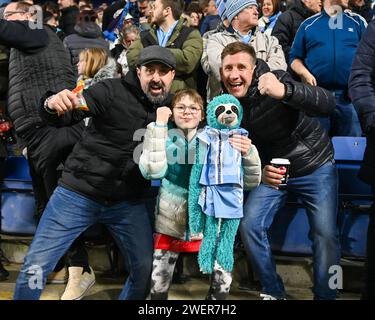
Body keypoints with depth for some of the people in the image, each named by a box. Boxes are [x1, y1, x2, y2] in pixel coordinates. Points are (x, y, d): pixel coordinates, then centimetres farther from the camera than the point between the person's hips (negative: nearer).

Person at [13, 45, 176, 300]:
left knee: (146, 270, 5)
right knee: (36, 266, -3)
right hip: (79, 193, -3)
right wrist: (53, 106, -37)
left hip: (130, 204, 4)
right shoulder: (112, 91, -9)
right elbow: (65, 116, -15)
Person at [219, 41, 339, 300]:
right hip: (272, 171, 4)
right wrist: (258, 172, -25)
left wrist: (285, 91, -54)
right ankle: (273, 292, 11)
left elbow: (328, 105, -36)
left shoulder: (275, 80, -22)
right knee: (249, 225, -9)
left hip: (315, 167, -3)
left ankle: (325, 295, 12)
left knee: (326, 233, -11)